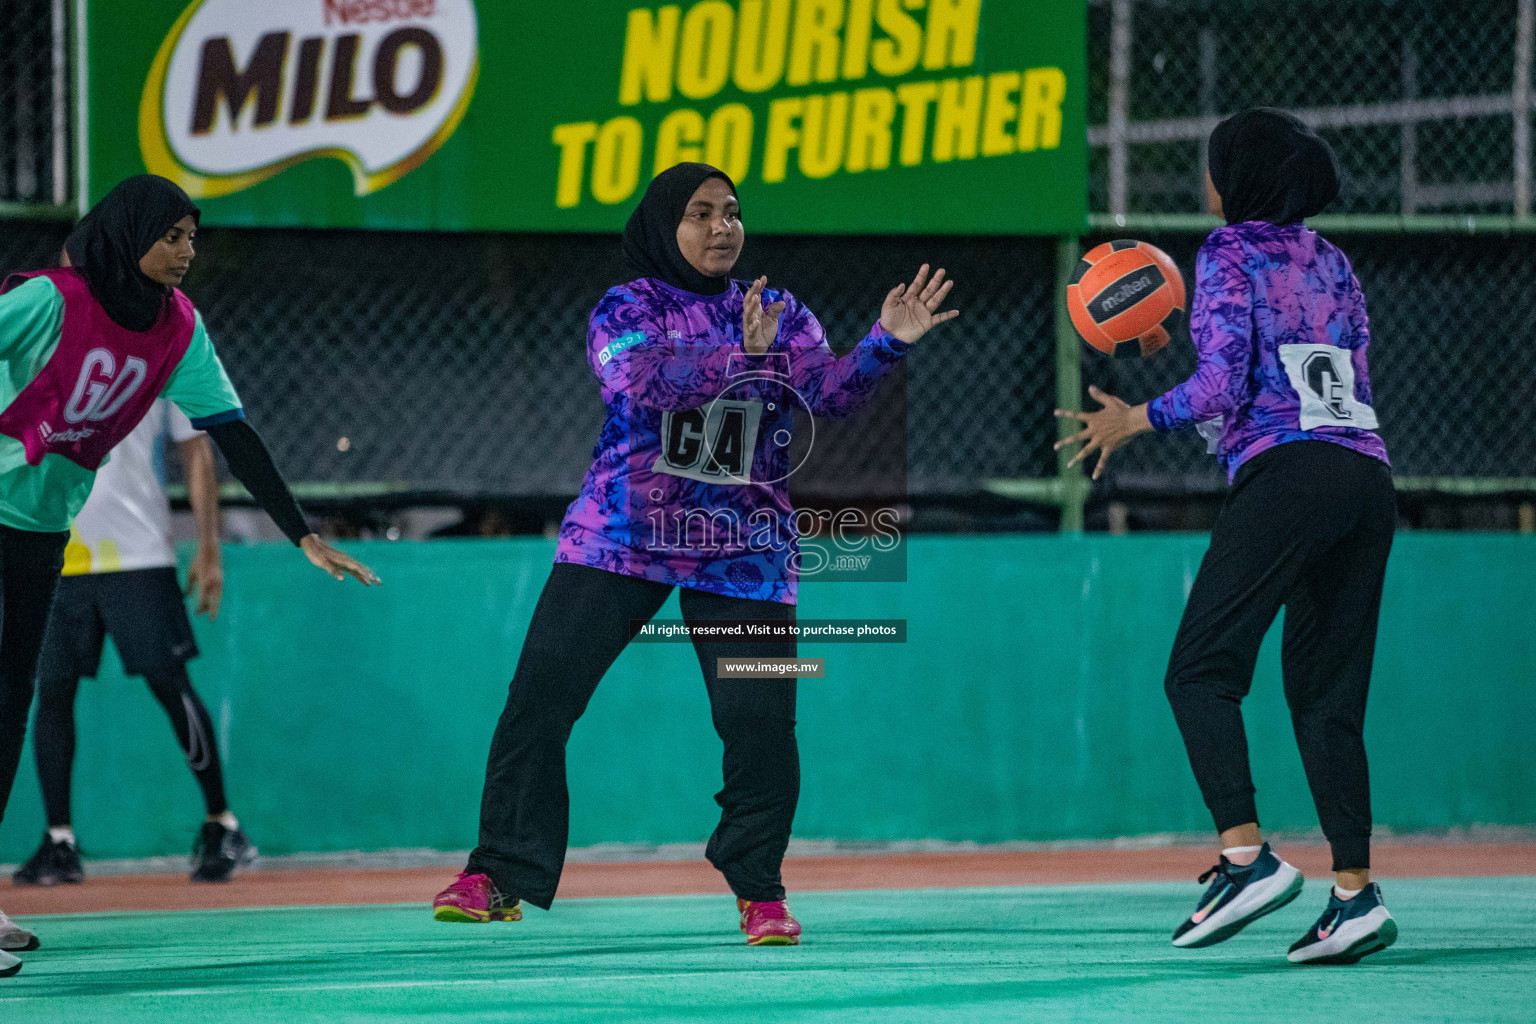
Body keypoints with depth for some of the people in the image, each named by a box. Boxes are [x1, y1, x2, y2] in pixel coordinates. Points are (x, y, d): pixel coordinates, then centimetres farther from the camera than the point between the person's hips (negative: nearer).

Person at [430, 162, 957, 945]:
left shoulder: (779, 316, 8)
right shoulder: (624, 312, 0)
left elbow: (832, 393, -6)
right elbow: (644, 382, -20)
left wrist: (884, 346, -24)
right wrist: (738, 355, -30)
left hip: (742, 550, 1)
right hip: (622, 532, -1)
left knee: (760, 719, -9)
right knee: (539, 696, -6)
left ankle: (759, 890, 9)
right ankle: (499, 877, 4)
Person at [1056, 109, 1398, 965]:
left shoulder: (1230, 254, 1)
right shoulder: (1328, 259, 21)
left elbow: (1225, 383, -10)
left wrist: (1137, 420, 4)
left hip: (1286, 475, -7)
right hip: (1367, 474, 7)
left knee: (1201, 670, -5)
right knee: (1328, 693, 8)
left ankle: (1248, 856, -21)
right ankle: (1357, 892, -1)